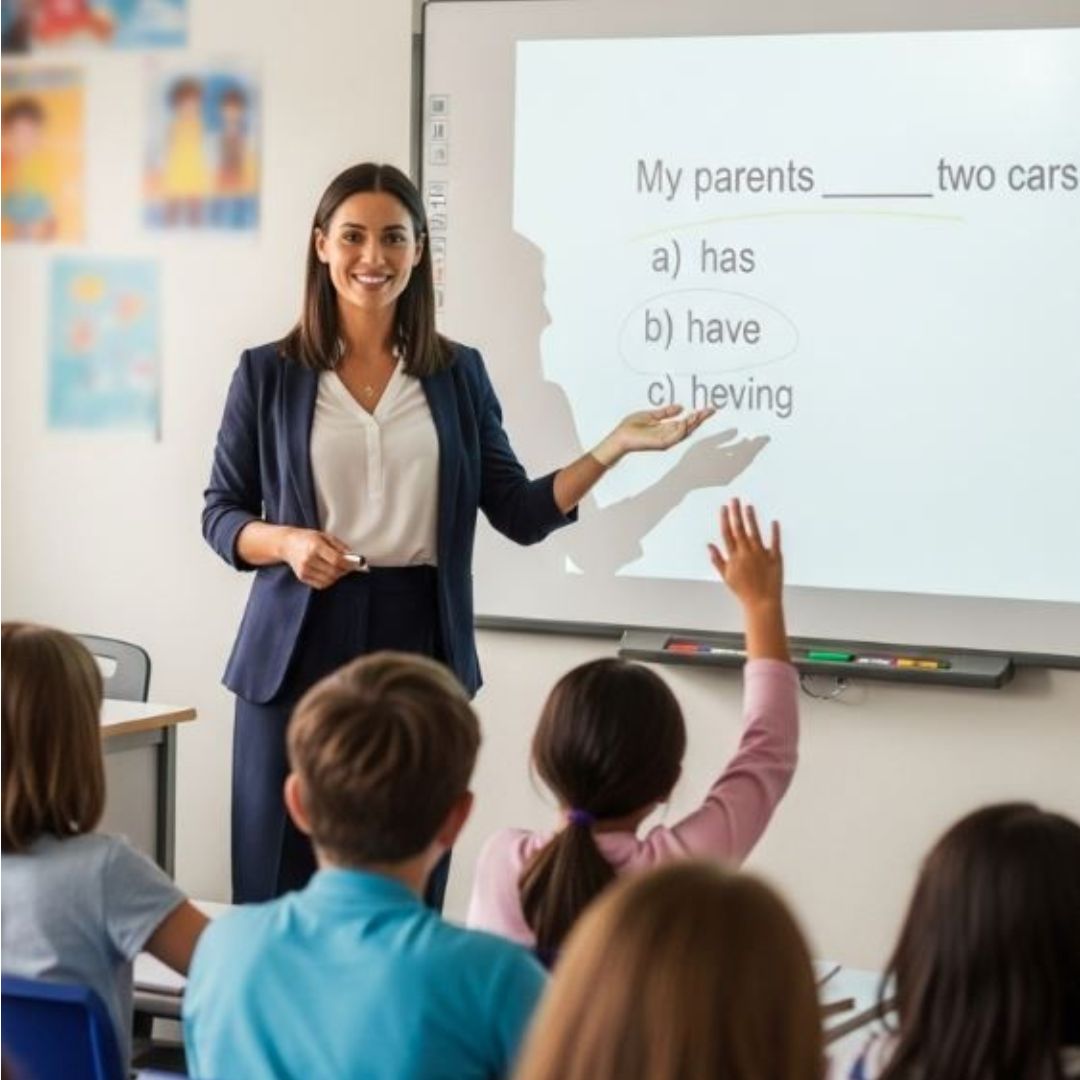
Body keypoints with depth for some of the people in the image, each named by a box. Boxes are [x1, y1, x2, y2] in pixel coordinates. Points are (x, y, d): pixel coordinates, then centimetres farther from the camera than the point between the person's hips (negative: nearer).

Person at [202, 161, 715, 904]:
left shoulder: (458, 374, 7)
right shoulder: (269, 374, 3)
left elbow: (521, 514, 5)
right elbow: (220, 514, 6)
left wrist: (614, 448, -6)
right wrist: (286, 543, -14)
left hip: (420, 646, 1)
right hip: (302, 646, -1)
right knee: (282, 881, 0)